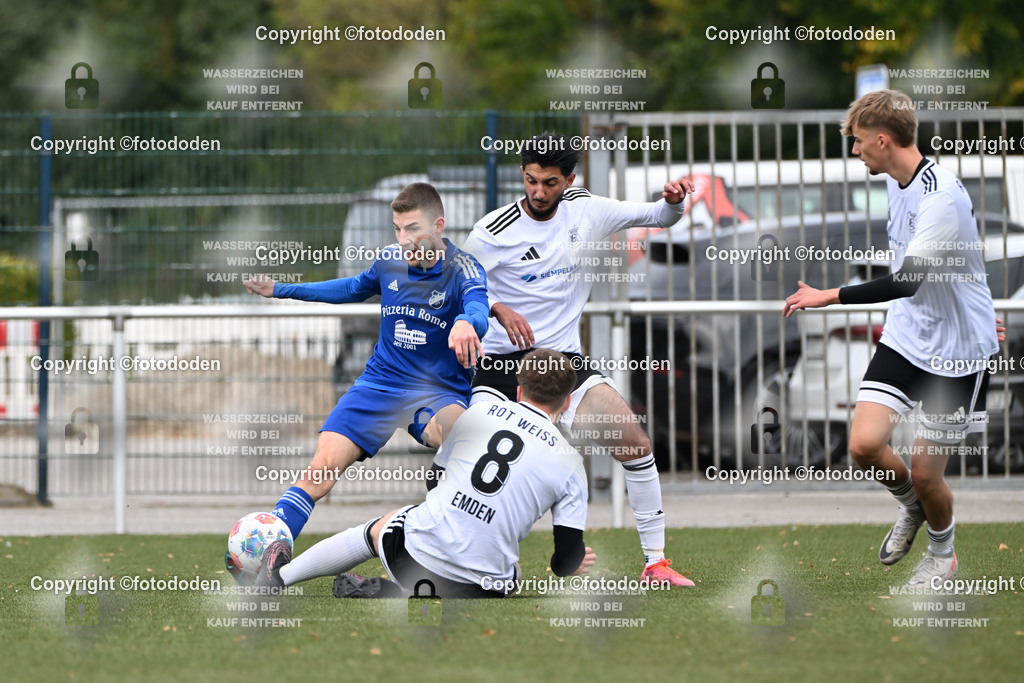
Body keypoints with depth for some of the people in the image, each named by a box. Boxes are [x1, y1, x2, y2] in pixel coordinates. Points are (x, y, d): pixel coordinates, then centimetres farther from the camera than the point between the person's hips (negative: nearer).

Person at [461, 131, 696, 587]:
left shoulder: (587, 210, 2)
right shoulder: (493, 232, -11)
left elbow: (657, 217, 13)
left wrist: (672, 201, -10)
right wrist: (498, 310, -21)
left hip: (564, 356, 3)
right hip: (501, 360, -3)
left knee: (635, 443, -9)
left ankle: (655, 562, 1)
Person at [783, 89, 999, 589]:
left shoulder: (942, 197, -26)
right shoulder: (897, 182, 4)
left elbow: (907, 280, -33)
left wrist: (830, 297, -34)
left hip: (955, 350, -7)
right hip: (904, 336, 7)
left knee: (925, 472, 0)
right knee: (865, 445, -10)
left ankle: (942, 552, 30)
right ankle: (911, 507, 22)